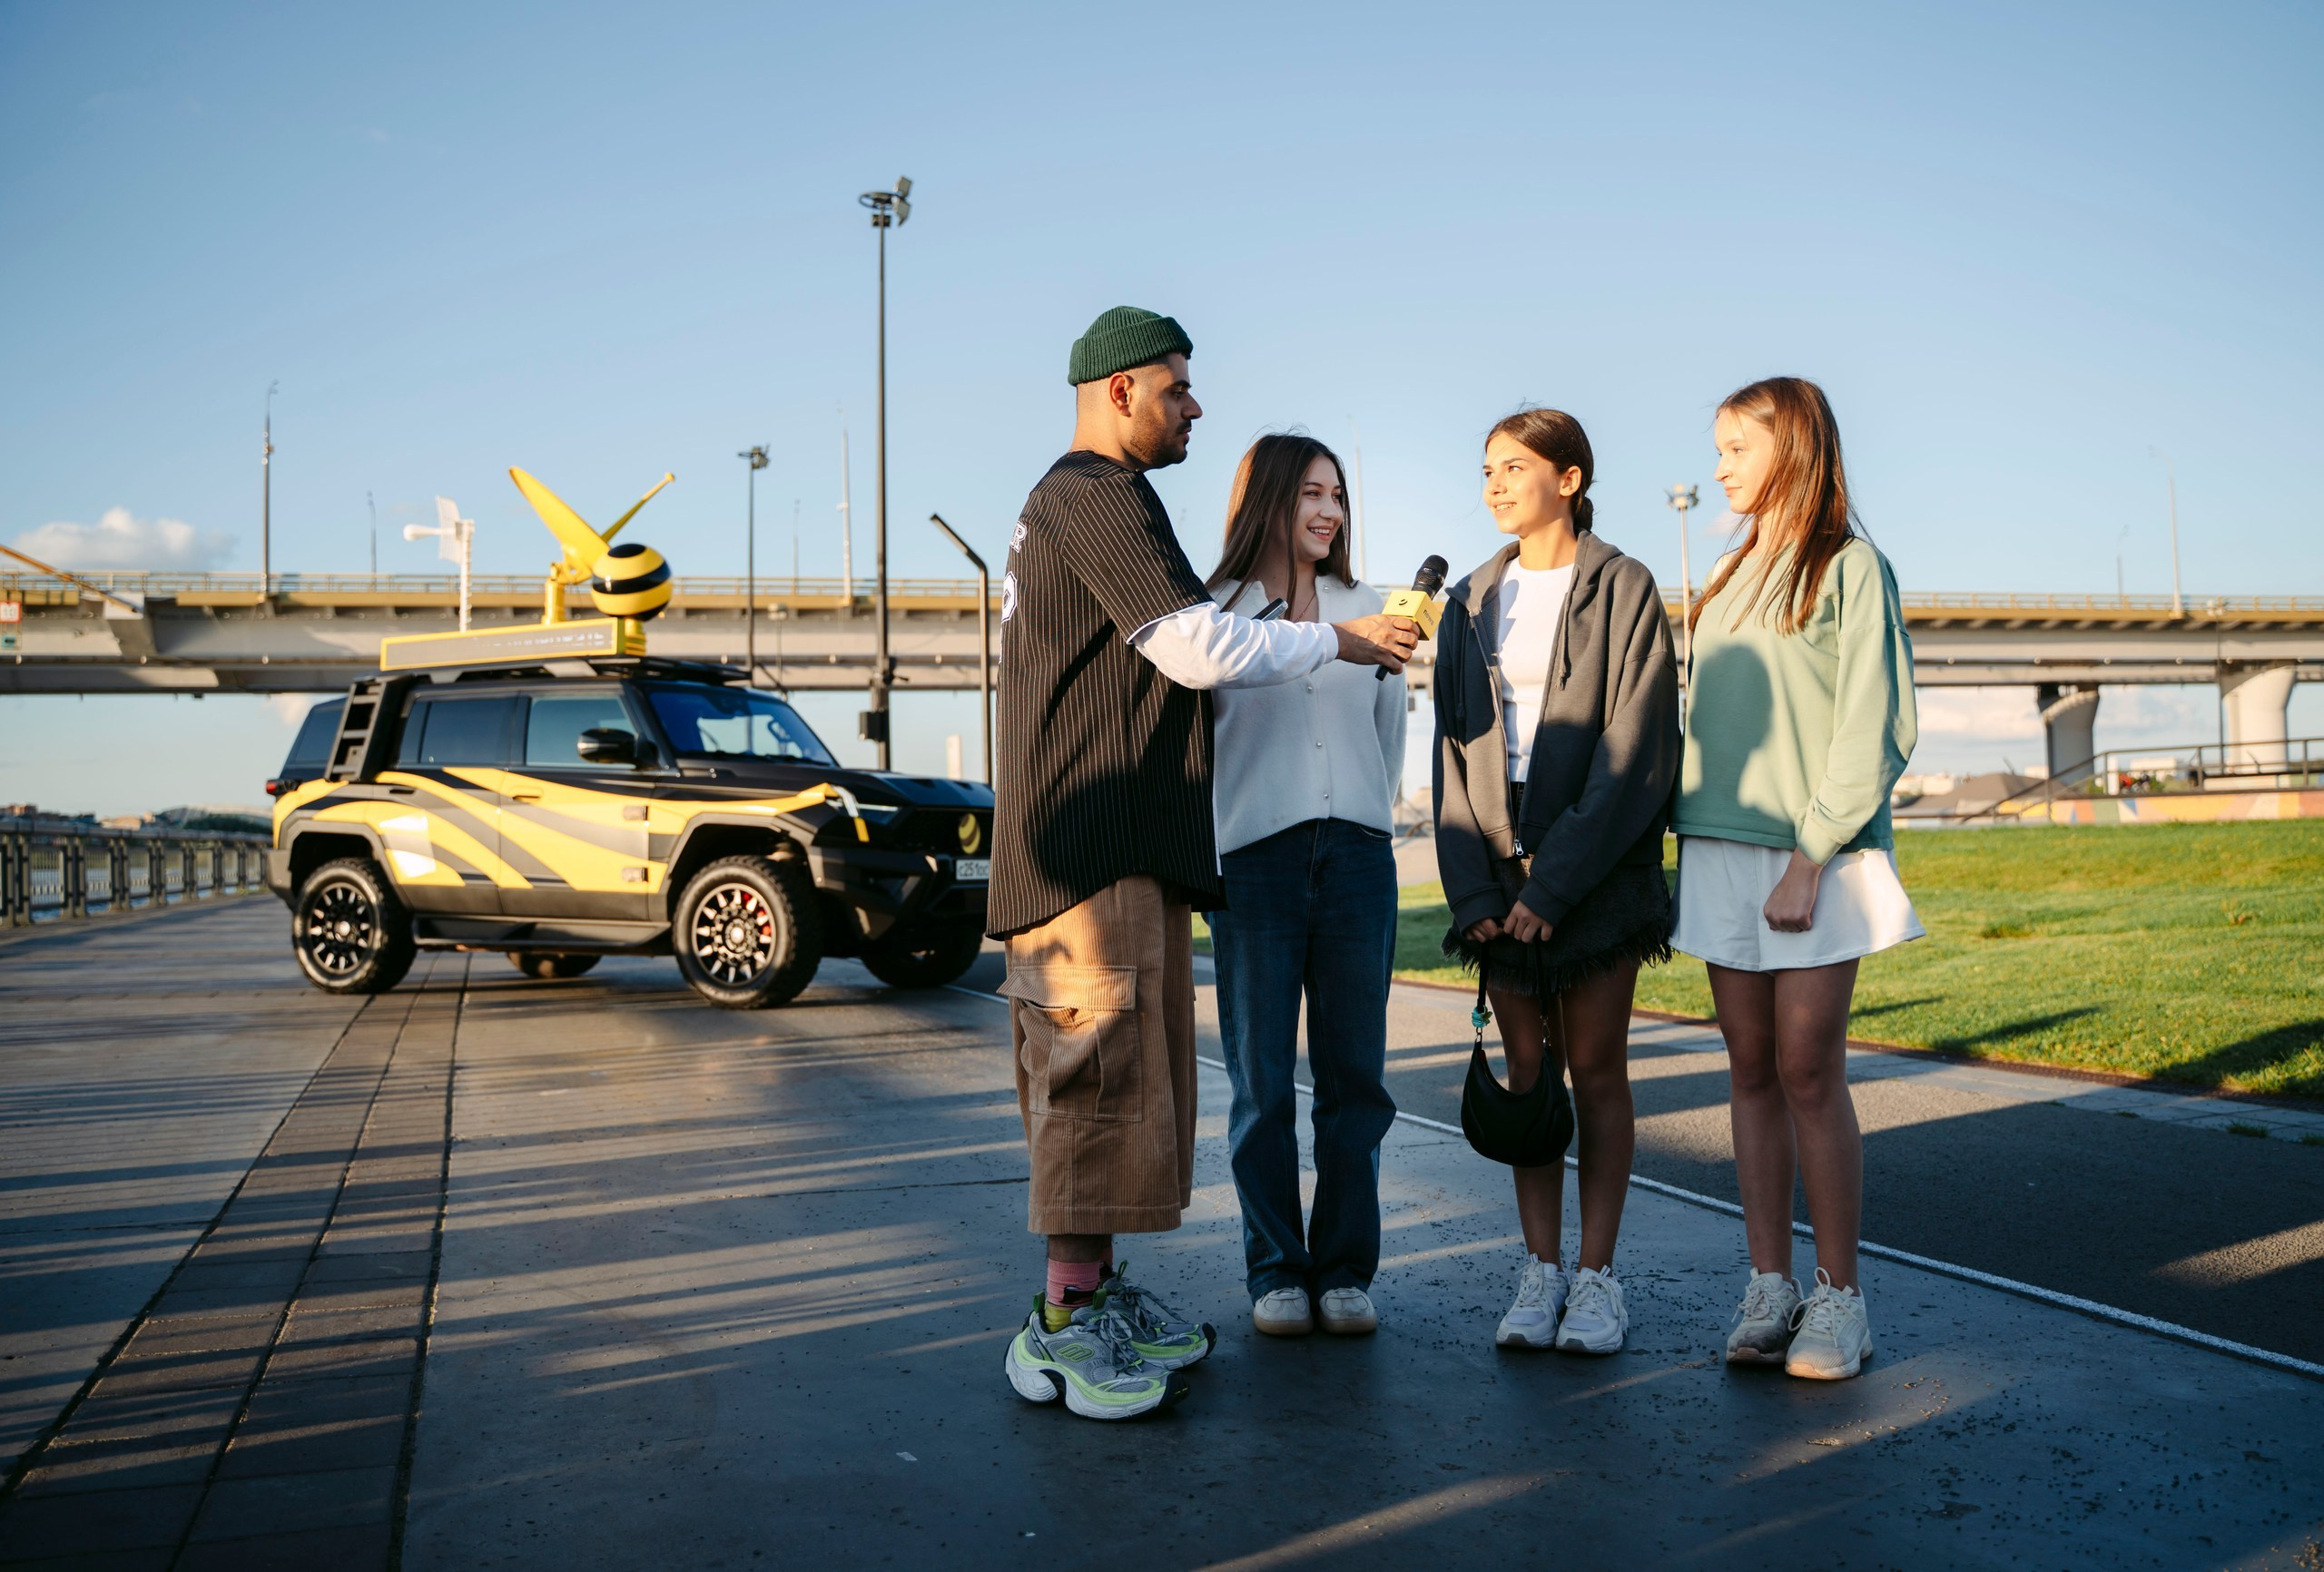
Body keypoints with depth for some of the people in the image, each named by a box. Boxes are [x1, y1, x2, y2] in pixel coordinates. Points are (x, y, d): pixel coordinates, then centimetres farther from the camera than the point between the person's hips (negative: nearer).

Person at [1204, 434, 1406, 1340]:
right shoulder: (1215, 613, 3)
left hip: (1356, 856, 3)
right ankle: (1275, 1271, 12)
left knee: (1354, 1072, 4)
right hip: (1254, 857, -3)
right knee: (1263, 1079, 2)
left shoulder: (1363, 609, 14)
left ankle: (1345, 1268, 13)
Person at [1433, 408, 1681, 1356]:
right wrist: (1473, 891, -4)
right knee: (1528, 1067, 6)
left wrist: (1554, 885, -15)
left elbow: (1635, 752, -10)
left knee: (1597, 1068, 2)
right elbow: (1454, 748, 8)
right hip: (1499, 869, 4)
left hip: (1598, 869, -4)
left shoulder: (1623, 590, -3)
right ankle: (1540, 1269, 13)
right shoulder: (1472, 602, 11)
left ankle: (1596, 1274, 10)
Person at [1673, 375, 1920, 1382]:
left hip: (1816, 856, -6)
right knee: (1751, 1070, 6)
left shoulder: (1850, 568, -3)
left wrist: (1809, 859, -15)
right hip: (1722, 852, 6)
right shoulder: (1728, 580, 18)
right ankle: (1767, 1286, 11)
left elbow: (1873, 732, -10)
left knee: (1809, 1072, -5)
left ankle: (1838, 1296, 5)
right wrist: (1697, 834, 7)